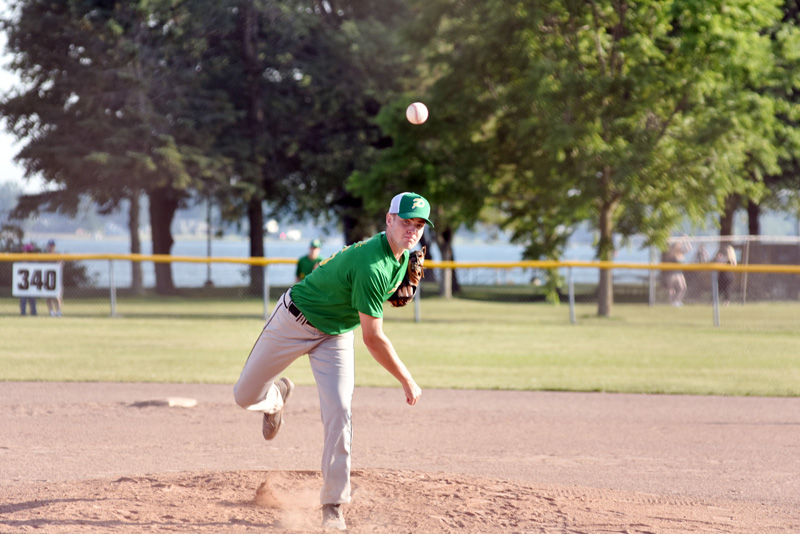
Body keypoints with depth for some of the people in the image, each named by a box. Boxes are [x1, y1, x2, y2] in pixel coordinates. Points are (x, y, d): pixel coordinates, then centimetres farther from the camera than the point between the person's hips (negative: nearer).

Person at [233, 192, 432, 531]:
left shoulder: (403, 255, -8)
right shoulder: (372, 266, -35)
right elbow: (373, 339, -31)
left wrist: (400, 288, -5)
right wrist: (407, 382, -25)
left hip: (336, 336, 6)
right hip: (294, 322, -6)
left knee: (339, 414, -11)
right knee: (245, 396, 3)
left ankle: (333, 506, -3)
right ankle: (277, 395, 41)